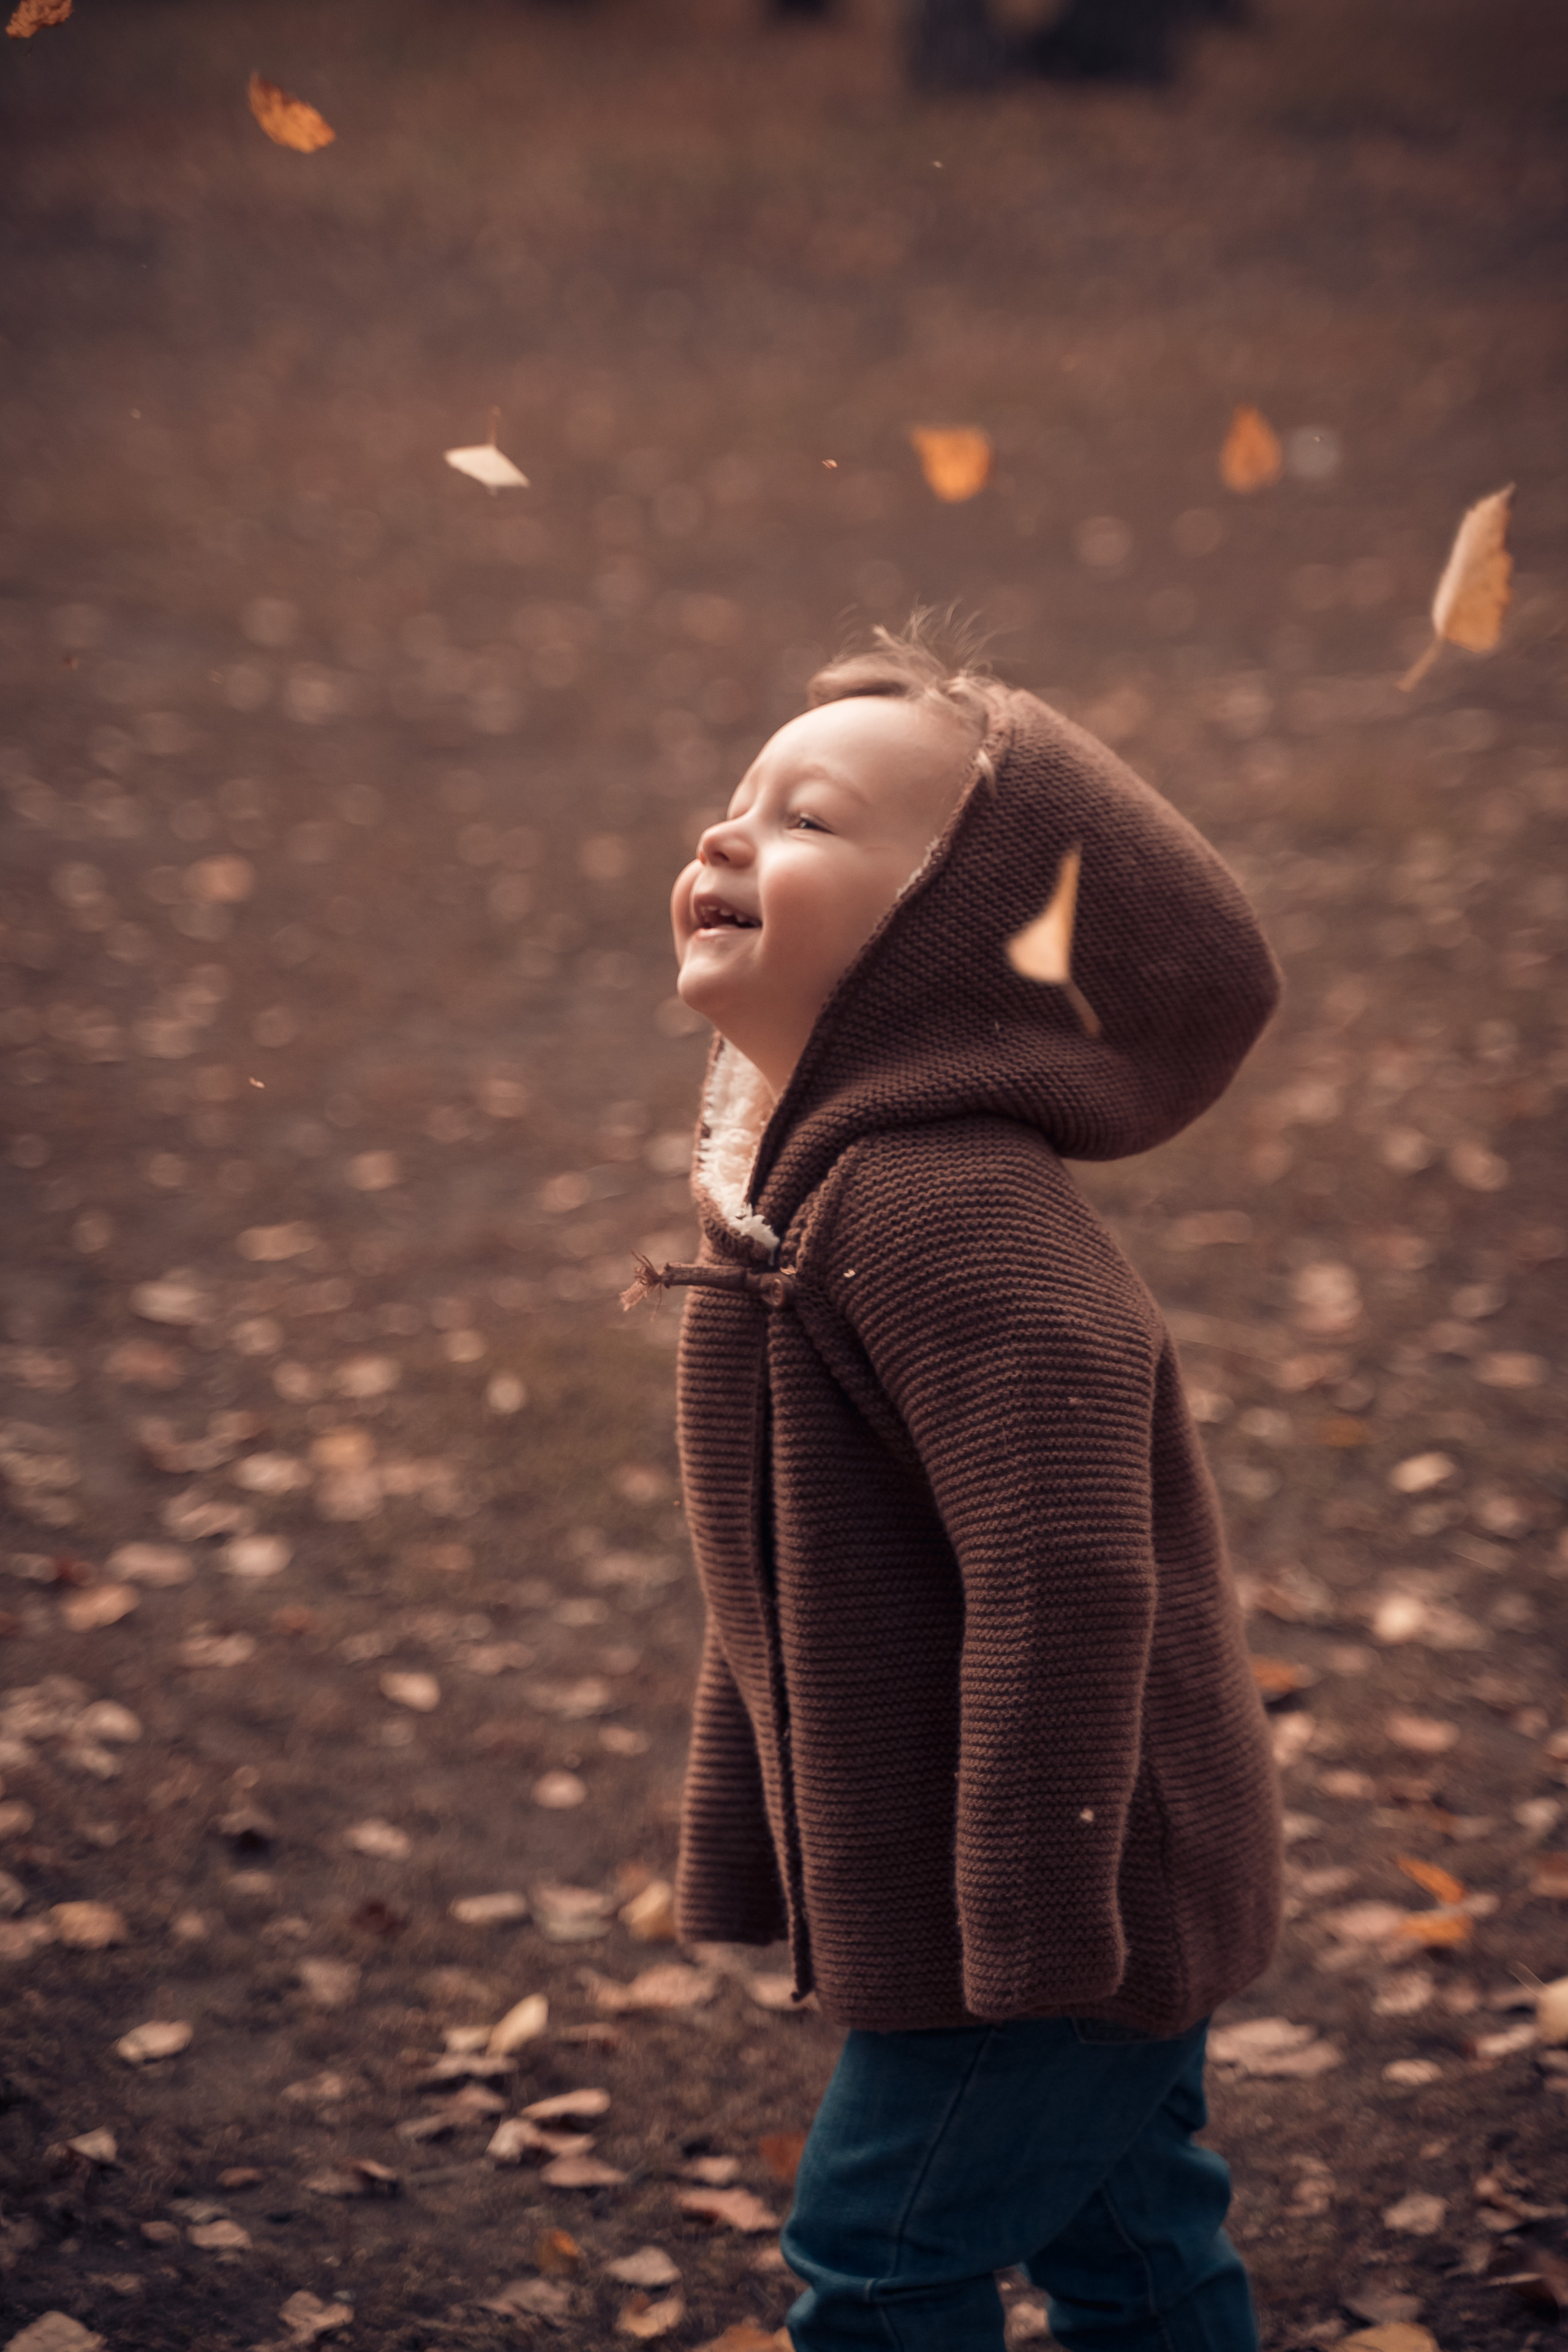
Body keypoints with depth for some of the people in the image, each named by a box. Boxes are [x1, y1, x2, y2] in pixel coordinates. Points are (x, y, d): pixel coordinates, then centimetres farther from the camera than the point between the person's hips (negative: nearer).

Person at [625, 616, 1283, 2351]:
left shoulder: (953, 1216, -26)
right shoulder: (797, 1196, 8)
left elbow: (1063, 1581, -30)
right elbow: (780, 1584, 17)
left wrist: (1031, 1931, -27)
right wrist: (738, 1848, 21)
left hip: (1062, 1888, -9)